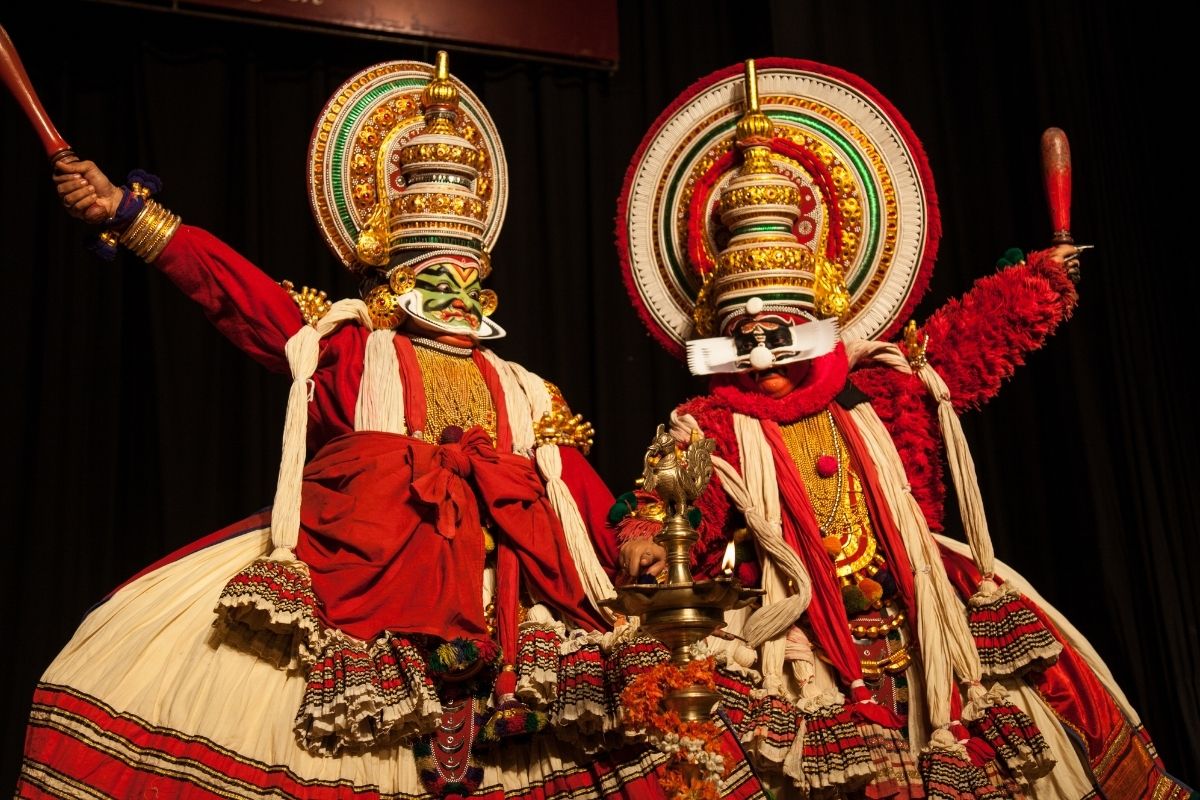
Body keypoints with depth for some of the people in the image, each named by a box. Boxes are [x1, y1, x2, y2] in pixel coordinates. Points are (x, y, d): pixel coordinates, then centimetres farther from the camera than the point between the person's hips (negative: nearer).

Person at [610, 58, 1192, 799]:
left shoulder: (875, 398, 12)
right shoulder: (712, 430, 2)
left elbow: (973, 334, 17)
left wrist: (1044, 276, 19)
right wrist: (644, 536, -35)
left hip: (913, 623, 4)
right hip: (796, 643, -3)